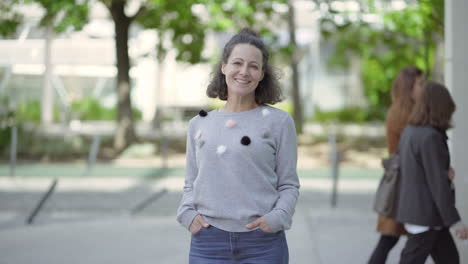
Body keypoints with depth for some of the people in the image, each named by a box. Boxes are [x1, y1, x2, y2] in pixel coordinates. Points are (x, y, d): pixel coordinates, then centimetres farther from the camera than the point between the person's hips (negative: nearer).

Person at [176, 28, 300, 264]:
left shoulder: (278, 121, 3)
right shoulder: (199, 124, 12)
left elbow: (288, 184, 4)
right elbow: (191, 183, 16)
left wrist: (277, 218, -13)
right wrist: (187, 213, -2)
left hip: (263, 243, -2)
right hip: (208, 242, 2)